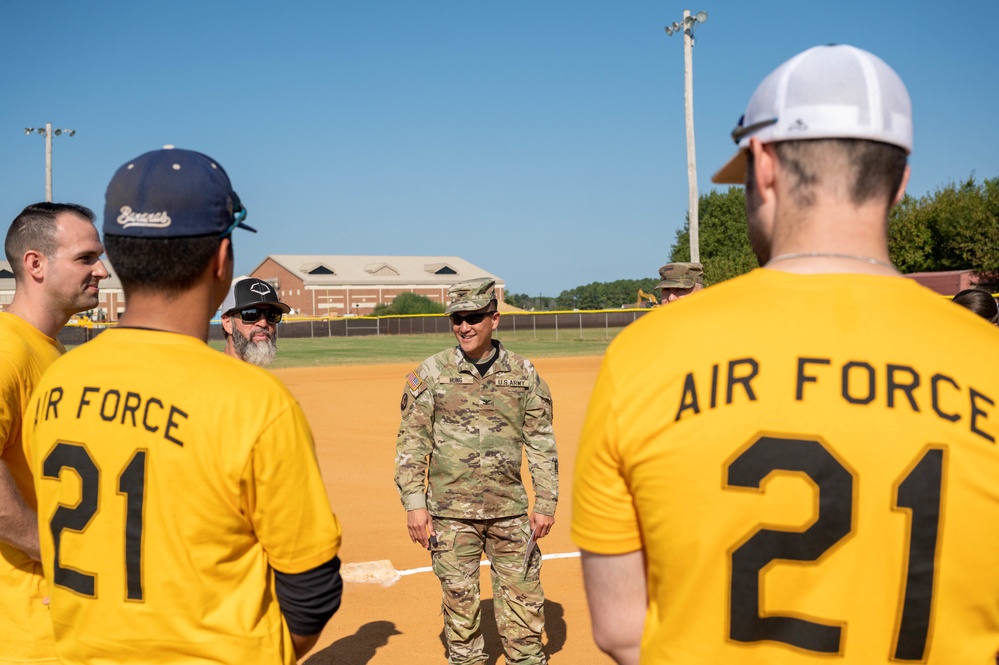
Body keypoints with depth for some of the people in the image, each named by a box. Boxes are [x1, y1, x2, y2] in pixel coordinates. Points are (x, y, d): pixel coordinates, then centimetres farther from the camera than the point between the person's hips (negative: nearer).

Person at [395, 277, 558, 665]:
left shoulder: (523, 373, 4)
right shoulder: (430, 373, 0)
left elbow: (541, 443, 7)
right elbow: (411, 443, 0)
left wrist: (545, 503, 3)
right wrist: (414, 504, -6)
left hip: (510, 510, 1)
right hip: (451, 511, -1)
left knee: (523, 599, 6)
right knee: (459, 602, 6)